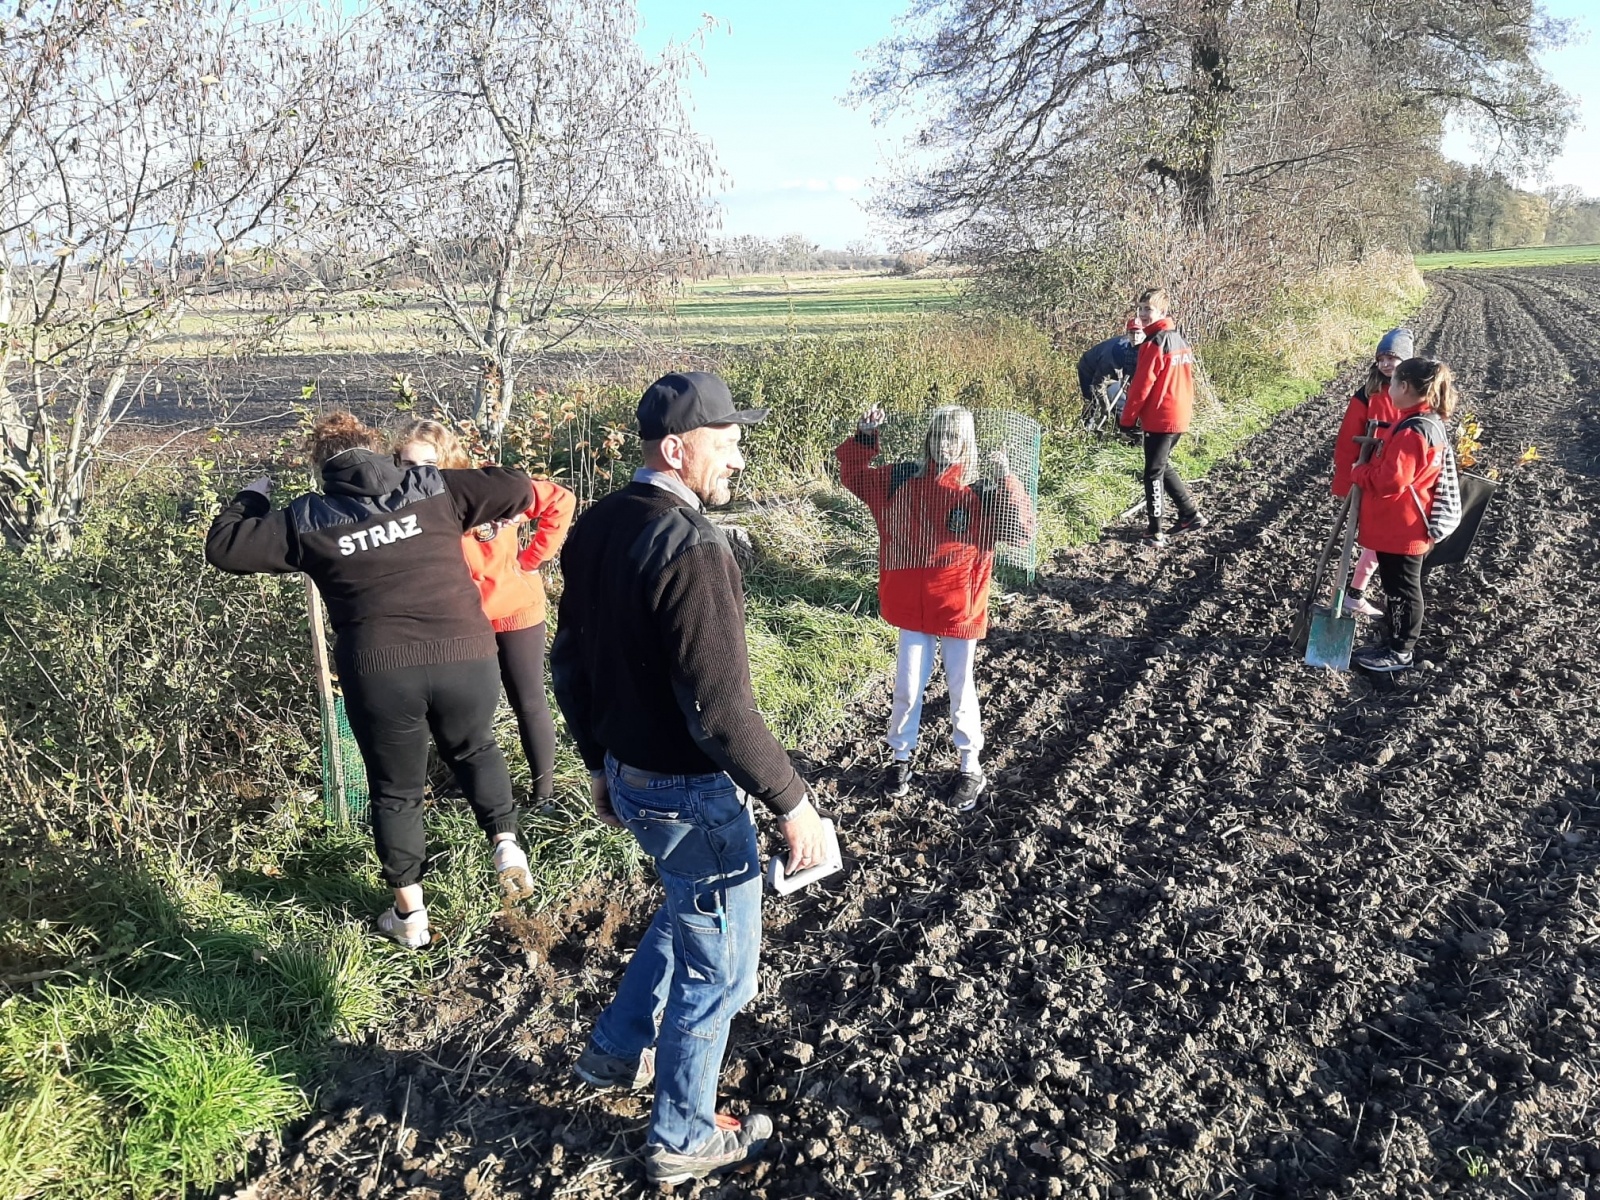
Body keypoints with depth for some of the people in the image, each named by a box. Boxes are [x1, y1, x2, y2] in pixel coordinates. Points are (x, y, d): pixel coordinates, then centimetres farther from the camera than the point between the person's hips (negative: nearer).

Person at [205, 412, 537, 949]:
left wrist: (251, 497, 30)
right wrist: (476, 502, 22)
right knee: (475, 750, 30)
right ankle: (506, 844, 16)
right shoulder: (432, 487, 4)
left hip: (379, 672, 0)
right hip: (465, 657, 1)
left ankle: (410, 915, 27)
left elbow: (223, 548, 14)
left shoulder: (306, 519, 6)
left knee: (395, 791, 19)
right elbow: (518, 489, 1)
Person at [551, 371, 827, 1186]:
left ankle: (616, 1050, 45)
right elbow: (721, 710, -28)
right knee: (718, 964, 13)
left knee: (686, 909, 32)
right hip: (690, 793, -8)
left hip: (627, 774, 8)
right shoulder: (691, 548, -26)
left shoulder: (595, 529, 1)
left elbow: (569, 664, 9)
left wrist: (601, 761, 20)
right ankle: (682, 1137, 32)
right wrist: (792, 803, -18)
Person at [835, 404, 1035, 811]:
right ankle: (900, 758, 34)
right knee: (907, 689, 14)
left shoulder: (980, 491, -11)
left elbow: (1019, 531, -20)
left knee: (961, 691, 12)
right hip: (912, 609, 3)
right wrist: (864, 439, -10)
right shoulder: (902, 479, -2)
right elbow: (854, 476, 7)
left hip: (959, 610, -2)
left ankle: (971, 768, 29)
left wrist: (1006, 483, -32)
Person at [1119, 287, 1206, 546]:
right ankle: (1191, 514, 25)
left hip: (1159, 419, -9)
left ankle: (1156, 532, 1)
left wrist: (1128, 419, -8)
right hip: (1180, 416, 9)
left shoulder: (1154, 344, -16)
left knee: (1153, 473, -2)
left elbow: (1141, 386, -16)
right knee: (1162, 466, 21)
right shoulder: (1180, 340, 12)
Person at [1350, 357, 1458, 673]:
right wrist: (1367, 469, 3)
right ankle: (1396, 643, 32)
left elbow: (1390, 481, -27)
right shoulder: (1426, 421, 7)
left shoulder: (1413, 431, -26)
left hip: (1401, 528, -10)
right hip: (1398, 526, 10)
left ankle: (1401, 652, 18)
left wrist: (1358, 473, -11)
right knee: (1398, 587, 19)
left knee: (1402, 589, 5)